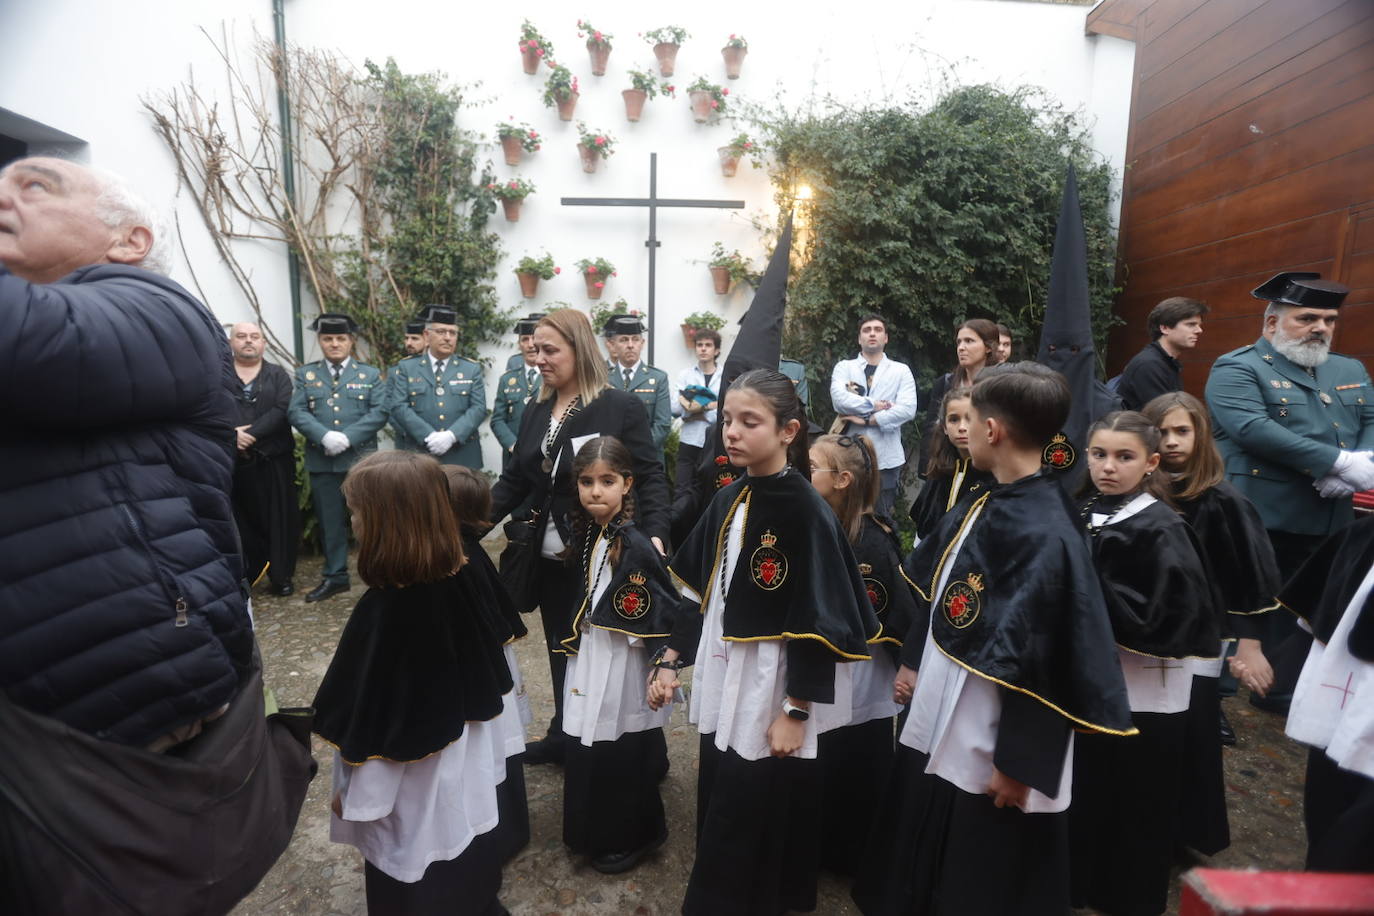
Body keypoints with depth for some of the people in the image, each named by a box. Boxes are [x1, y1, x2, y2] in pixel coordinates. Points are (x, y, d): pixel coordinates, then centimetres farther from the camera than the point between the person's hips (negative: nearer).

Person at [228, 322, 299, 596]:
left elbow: (283, 409, -5)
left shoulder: (278, 375, 10)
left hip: (274, 458, 0)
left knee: (279, 518, 2)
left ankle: (281, 577, 10)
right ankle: (243, 577, 12)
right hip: (232, 460, 0)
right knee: (241, 520, 3)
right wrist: (231, 434, -18)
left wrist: (250, 434, -15)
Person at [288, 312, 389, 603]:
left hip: (361, 459, -2)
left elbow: (379, 412, -5)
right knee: (330, 520, 9)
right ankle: (335, 576, 20)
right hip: (321, 461, 2)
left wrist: (348, 437, -16)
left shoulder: (370, 374, 6)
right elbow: (296, 412, 0)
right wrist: (325, 436, -17)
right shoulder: (305, 374, 10)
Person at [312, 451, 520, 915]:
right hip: (468, 764, 6)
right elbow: (491, 675, 1)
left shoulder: (382, 611, -29)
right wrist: (487, 753, 16)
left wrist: (354, 793, -3)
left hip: (411, 780, -6)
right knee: (469, 866, 26)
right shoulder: (461, 583, -10)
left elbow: (366, 713, -19)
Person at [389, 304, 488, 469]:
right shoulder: (405, 368, 7)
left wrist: (452, 435, -16)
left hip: (462, 458, 1)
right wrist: (429, 436, -16)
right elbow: (398, 406, -3)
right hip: (416, 458, -1)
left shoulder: (472, 369, 10)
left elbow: (479, 408, -1)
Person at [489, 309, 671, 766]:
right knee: (561, 648, 18)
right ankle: (564, 736, 37)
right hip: (549, 557, 6)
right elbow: (513, 480, 9)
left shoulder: (620, 407, -11)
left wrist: (654, 536, -26)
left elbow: (651, 476, -13)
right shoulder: (535, 412, 7)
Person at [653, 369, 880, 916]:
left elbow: (818, 623, -19)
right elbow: (700, 593, 9)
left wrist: (795, 711, -17)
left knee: (748, 827, 9)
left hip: (774, 691, -7)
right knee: (718, 818, 21)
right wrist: (670, 660, 8)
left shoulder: (806, 511, -19)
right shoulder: (728, 501, 2)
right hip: (722, 682, 7)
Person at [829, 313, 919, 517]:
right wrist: (875, 405, -9)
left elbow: (907, 409, -9)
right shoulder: (844, 367, 7)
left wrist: (866, 419, -12)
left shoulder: (901, 371, 7)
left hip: (886, 458, 0)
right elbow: (839, 399, -12)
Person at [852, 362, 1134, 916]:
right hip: (937, 729, 8)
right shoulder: (978, 510, 1)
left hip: (992, 754, -8)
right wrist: (911, 662, 17)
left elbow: (1045, 662, -23)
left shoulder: (1048, 536, -25)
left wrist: (1021, 764, -17)